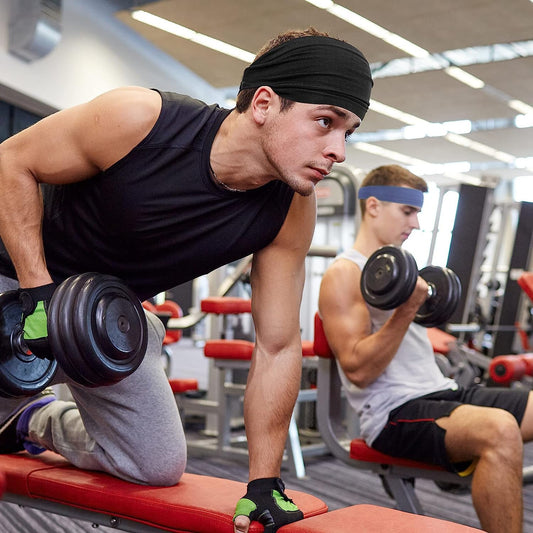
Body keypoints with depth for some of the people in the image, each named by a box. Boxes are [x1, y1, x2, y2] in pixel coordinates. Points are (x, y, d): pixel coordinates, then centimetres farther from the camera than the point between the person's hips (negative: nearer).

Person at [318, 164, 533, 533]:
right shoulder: (343, 275, -7)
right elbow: (358, 371, -17)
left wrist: (427, 302, 18)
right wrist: (405, 310, -23)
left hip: (442, 392, 9)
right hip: (394, 413, -9)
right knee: (500, 430, -35)